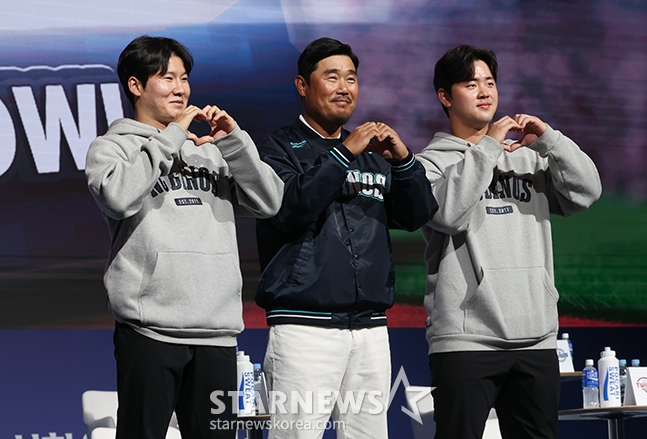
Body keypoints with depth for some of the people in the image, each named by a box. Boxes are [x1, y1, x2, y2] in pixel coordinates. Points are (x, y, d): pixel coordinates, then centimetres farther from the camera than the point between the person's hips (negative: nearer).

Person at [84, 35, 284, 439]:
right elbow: (119, 197, -16)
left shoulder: (210, 149, 20)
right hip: (150, 328, -4)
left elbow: (269, 202, 10)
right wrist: (171, 138, -10)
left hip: (217, 330, 4)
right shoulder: (112, 146, 6)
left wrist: (233, 140, -2)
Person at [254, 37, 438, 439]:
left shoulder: (375, 154, 20)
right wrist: (343, 154, -18)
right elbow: (290, 210, -15)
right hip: (305, 325, -5)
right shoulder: (281, 149, 3)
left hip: (370, 327, 5)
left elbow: (417, 216, 10)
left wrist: (404, 161, -7)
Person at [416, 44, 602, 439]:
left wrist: (548, 139, -4)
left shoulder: (528, 156, 18)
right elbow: (447, 211, -17)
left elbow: (587, 192, 6)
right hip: (465, 340, -5)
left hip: (537, 339, 5)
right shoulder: (432, 161, 4)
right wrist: (488, 147, -12)